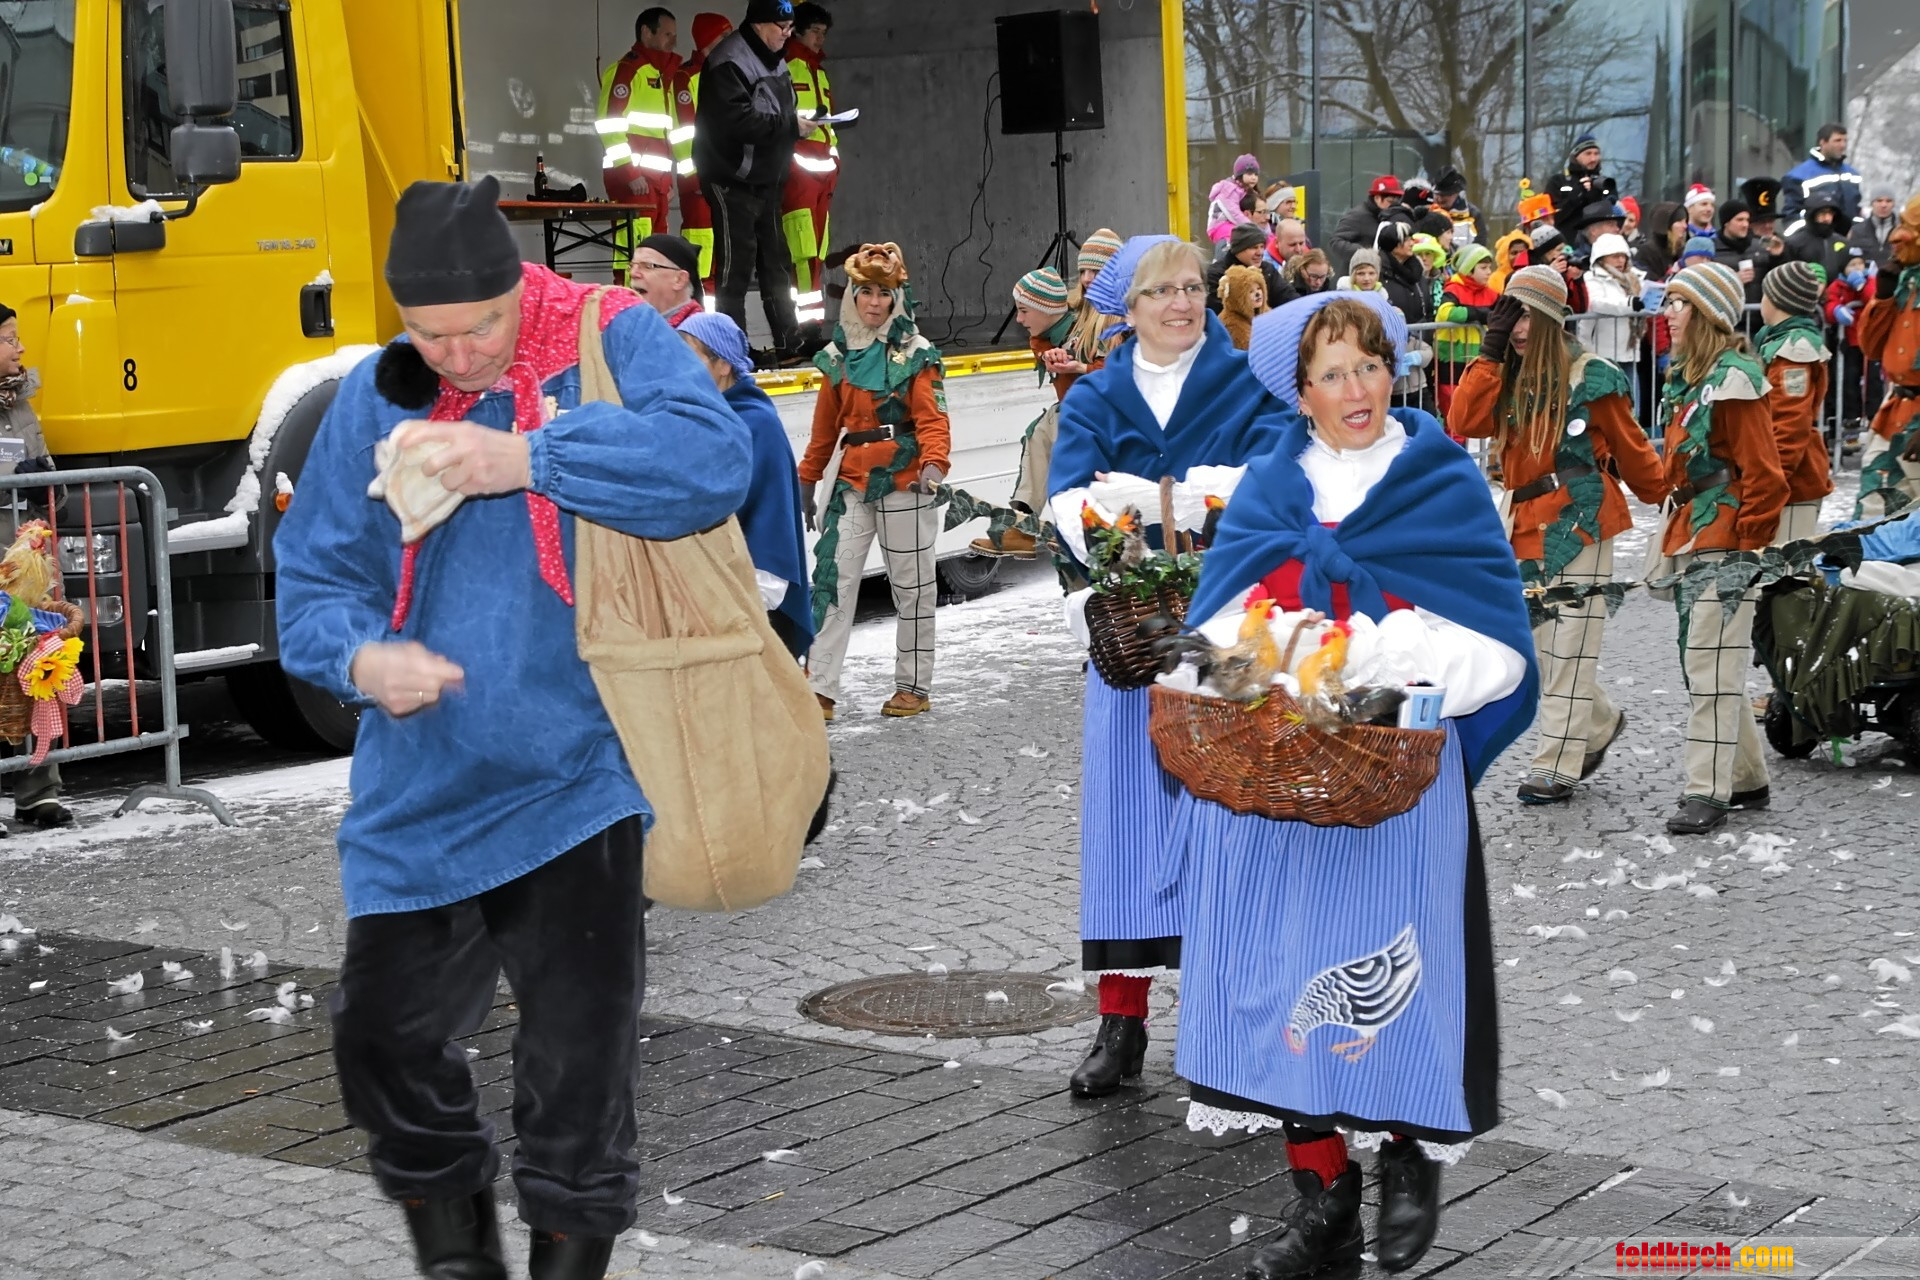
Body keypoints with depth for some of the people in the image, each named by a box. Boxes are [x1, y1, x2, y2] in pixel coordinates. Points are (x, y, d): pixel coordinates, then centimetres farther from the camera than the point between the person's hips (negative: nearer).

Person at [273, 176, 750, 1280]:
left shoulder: (614, 341, -6)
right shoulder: (378, 397, 5)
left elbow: (714, 460, -24)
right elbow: (314, 570, 9)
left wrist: (527, 458, -27)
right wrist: (359, 656, -13)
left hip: (575, 783, -4)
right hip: (421, 793, 4)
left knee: (581, 1064, 2)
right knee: (383, 1038, 10)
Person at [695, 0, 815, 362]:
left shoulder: (773, 62, 14)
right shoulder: (729, 62, -17)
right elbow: (737, 121, -27)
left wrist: (798, 122, 4)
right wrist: (790, 126, -22)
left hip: (766, 180, 10)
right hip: (733, 180, -10)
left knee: (775, 262, 14)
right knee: (735, 268, -6)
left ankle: (790, 344, 20)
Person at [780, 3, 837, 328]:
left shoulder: (819, 72, 25)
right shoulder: (783, 67, -4)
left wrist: (834, 159, 23)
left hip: (823, 167, 9)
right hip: (796, 167, -9)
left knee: (818, 251, 6)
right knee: (802, 251, -15)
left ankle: (814, 320, 6)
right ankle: (806, 320, -18)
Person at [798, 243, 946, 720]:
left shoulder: (917, 354, -2)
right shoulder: (838, 355, 11)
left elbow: (933, 417, -12)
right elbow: (825, 425, 17)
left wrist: (934, 463, -29)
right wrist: (808, 480, 17)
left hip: (905, 482, -4)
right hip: (852, 483, 4)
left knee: (912, 585, 6)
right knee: (833, 579, -4)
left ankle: (914, 686, 18)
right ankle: (819, 689, -4)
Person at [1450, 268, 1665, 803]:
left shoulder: (1590, 375, -8)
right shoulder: (1505, 375, 9)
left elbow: (1629, 446, 0)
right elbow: (1465, 424, -7)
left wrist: (1663, 498, 10)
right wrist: (1491, 353, -10)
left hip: (1580, 518, -7)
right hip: (1528, 520, 7)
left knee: (1567, 647, -6)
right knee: (1536, 641, 12)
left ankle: (1555, 768, -2)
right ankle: (1601, 723, 35)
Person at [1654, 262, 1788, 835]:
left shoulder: (1732, 380, -15)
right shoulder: (1686, 377, 14)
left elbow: (1764, 475, -17)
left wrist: (1749, 551, -16)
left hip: (1725, 541, -10)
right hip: (1692, 538, 10)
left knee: (1712, 663, -9)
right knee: (1700, 657, 14)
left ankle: (1707, 793, -6)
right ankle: (1746, 778, 24)